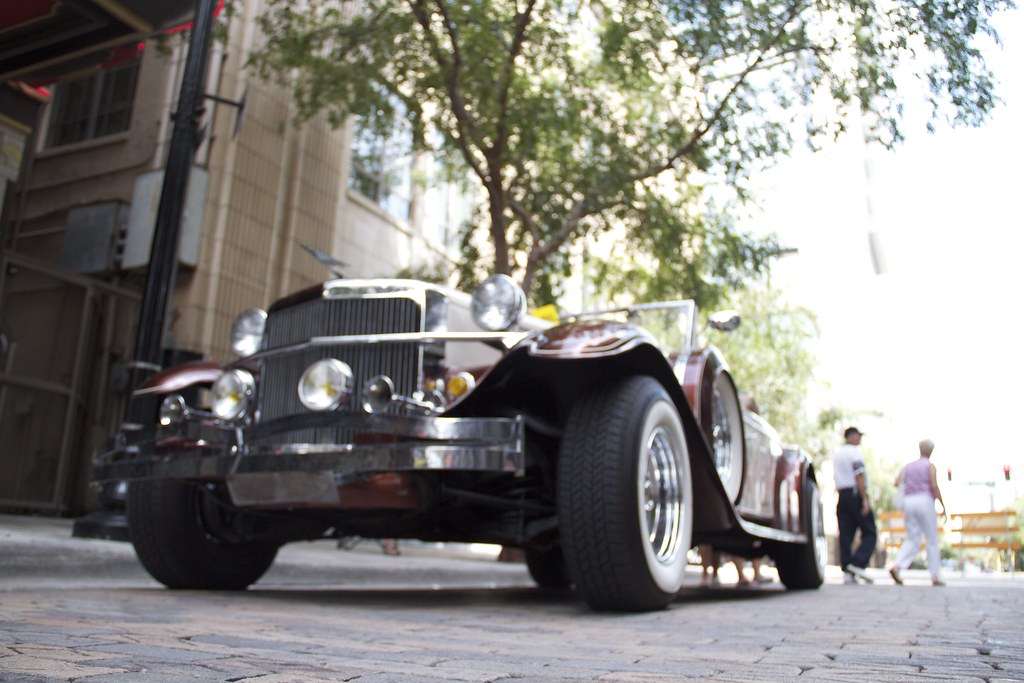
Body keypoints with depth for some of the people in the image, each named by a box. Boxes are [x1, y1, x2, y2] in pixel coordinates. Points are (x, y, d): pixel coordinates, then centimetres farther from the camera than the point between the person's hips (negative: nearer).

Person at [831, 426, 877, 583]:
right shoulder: (855, 452, -7)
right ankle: (857, 563, -16)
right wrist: (865, 499, -19)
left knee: (845, 535, 5)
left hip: (842, 495, 8)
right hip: (855, 494, -8)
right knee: (870, 533, -2)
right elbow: (859, 477, -16)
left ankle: (847, 570, 2)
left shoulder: (836, 454, 18)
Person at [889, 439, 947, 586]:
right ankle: (935, 577, 7)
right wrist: (943, 506, -4)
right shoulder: (930, 466, 3)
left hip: (908, 502, 4)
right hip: (924, 501, -4)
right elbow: (934, 486, -10)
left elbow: (897, 482, 2)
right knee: (932, 540, 6)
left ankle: (897, 566, -18)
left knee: (912, 540, 5)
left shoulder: (908, 466, 17)